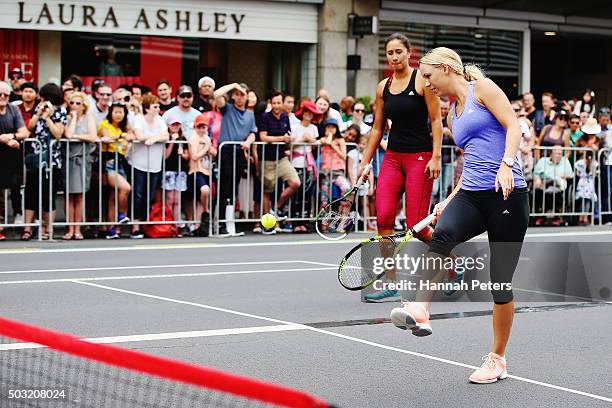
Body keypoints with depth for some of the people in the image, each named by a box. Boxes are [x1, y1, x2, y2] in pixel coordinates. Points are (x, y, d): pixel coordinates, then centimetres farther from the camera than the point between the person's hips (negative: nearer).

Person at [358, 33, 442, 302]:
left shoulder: (422, 80, -5)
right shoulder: (383, 87, 11)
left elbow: (436, 120, -7)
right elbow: (377, 128, 17)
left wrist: (436, 157, -15)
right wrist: (365, 162, 13)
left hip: (420, 157, -5)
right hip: (392, 157, 5)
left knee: (416, 225, -9)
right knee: (383, 217, -10)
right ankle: (391, 283, -2)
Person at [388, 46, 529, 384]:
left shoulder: (482, 88, 2)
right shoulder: (453, 115, 23)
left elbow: (513, 127, -10)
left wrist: (506, 165, -25)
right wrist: (450, 200, 19)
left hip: (507, 195, -6)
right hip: (471, 195, 6)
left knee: (500, 281, 0)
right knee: (442, 235, -29)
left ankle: (497, 359, 16)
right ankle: (418, 312, -46)